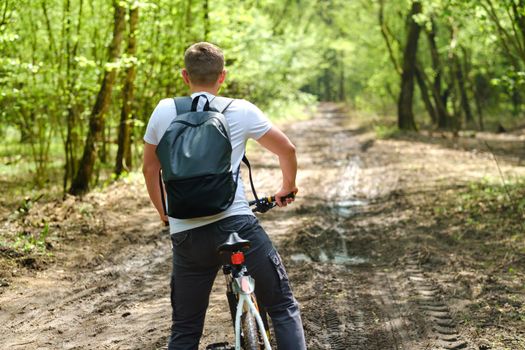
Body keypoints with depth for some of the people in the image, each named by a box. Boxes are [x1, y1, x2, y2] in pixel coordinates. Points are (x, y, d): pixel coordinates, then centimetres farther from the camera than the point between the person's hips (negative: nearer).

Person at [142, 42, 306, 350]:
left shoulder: (164, 111, 7)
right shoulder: (242, 111, 2)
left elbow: (150, 169, 16)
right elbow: (287, 149, 10)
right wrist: (288, 188, 28)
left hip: (186, 235, 3)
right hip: (236, 223, -2)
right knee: (284, 307, 12)